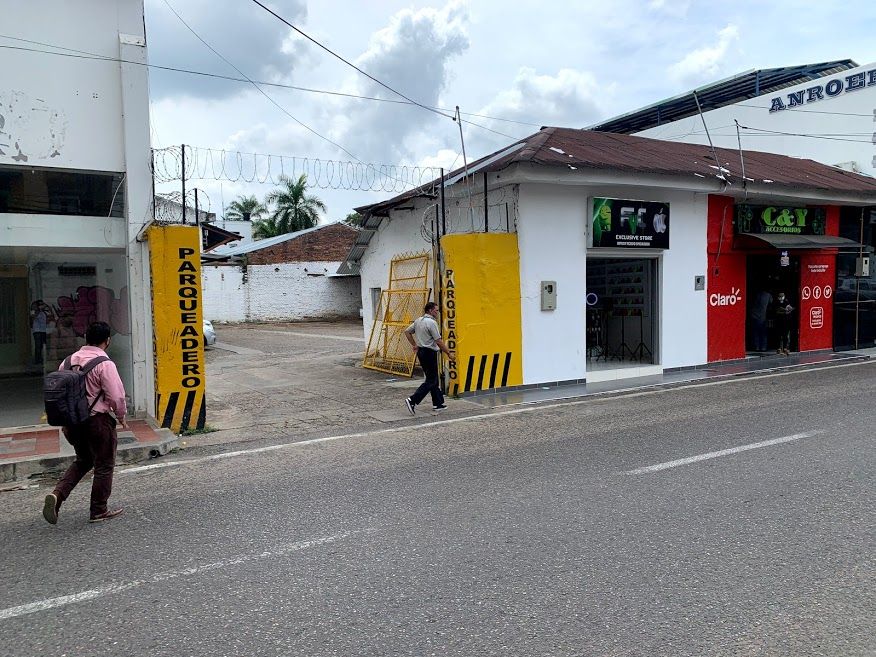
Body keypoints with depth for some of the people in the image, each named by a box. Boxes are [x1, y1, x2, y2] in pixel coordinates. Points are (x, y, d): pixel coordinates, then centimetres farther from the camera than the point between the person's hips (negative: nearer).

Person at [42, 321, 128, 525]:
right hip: (98, 421, -7)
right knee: (104, 466, 9)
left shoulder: (67, 362, 5)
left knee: (83, 461, 24)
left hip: (72, 421, 7)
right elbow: (116, 396, -18)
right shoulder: (105, 364, -17)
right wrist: (121, 416, 0)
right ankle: (99, 511, 18)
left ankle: (57, 495, 6)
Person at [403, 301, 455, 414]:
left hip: (420, 351, 10)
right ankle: (412, 400, -12)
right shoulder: (431, 322, -17)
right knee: (431, 381, -4)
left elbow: (407, 332, 18)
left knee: (433, 379, 15)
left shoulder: (418, 320, 10)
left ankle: (438, 403, 19)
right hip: (429, 353, -10)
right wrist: (448, 353, -10)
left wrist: (414, 345, 19)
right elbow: (439, 341, -18)